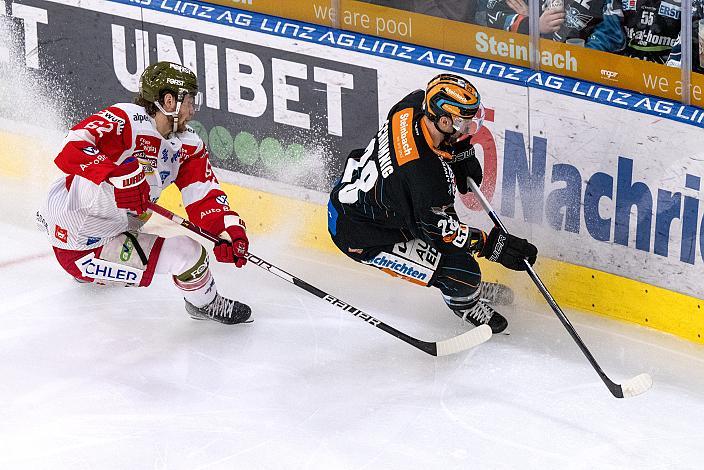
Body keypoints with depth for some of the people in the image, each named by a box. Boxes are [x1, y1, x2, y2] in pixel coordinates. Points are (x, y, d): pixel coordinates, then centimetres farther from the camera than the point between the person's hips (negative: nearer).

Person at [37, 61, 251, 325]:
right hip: (80, 250, -10)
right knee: (188, 253, -14)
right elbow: (72, 149, -36)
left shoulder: (189, 146, 1)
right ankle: (204, 303, 17)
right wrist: (116, 175, -47)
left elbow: (205, 197, -3)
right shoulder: (123, 120, -25)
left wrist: (230, 231, -20)